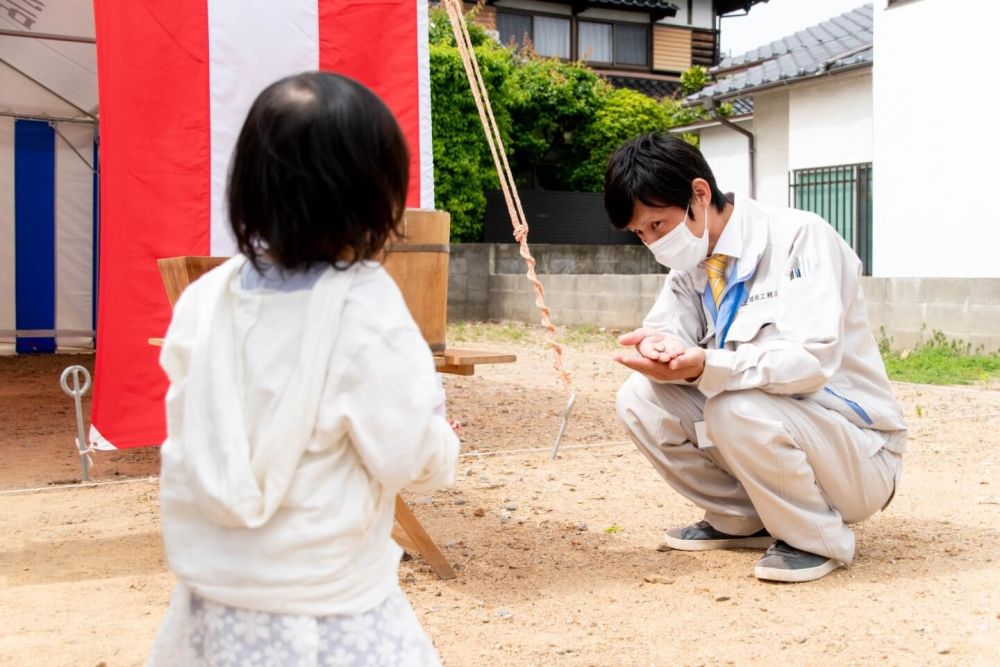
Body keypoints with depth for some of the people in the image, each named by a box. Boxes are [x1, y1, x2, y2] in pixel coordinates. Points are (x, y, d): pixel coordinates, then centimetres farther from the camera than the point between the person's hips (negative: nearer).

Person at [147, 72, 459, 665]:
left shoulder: (205, 298, -5)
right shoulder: (366, 308, -19)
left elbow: (187, 435, 6)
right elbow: (411, 459, -15)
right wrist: (440, 429, 6)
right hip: (323, 610, -5)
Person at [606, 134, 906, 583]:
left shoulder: (799, 238, -19)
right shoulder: (691, 263, 3)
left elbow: (814, 359, -29)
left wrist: (705, 366, -43)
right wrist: (658, 346, -32)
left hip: (855, 452, -7)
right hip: (771, 430, 7)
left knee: (738, 410, -35)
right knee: (639, 399, -10)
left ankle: (817, 539, -9)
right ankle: (743, 521, 6)